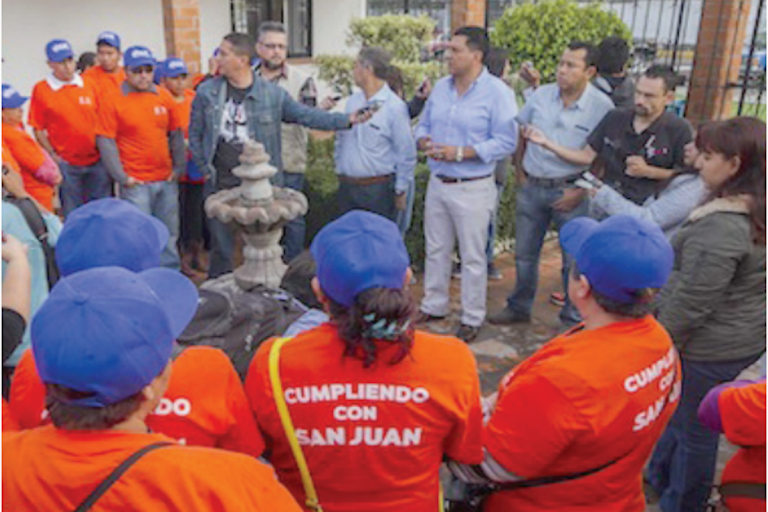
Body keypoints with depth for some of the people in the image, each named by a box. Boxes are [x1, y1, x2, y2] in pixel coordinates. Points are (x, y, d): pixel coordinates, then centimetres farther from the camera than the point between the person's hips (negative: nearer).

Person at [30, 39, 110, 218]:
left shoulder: (88, 85, 4)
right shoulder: (41, 90, -4)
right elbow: (38, 130, 0)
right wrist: (53, 156, -7)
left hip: (96, 161, 2)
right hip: (67, 165, -2)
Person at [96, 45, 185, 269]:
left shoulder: (164, 96, 5)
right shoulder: (112, 101, -6)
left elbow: (176, 134, 12)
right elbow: (105, 142, -7)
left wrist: (179, 167, 6)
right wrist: (122, 177, -10)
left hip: (167, 179, 4)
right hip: (136, 183, -4)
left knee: (169, 234, 14)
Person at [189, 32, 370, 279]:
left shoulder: (272, 94, -2)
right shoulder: (206, 92, 2)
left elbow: (307, 116, -1)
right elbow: (195, 134, 10)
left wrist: (347, 120, -11)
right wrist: (205, 168, 3)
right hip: (220, 183, 1)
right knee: (221, 246, 10)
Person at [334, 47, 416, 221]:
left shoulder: (395, 107, -11)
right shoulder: (352, 101, 8)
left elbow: (406, 154, -8)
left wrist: (400, 191, -4)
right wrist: (339, 168, 18)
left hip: (378, 190, -6)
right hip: (346, 187, 6)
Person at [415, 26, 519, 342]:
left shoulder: (497, 93, -12)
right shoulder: (441, 87, 8)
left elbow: (506, 142, -16)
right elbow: (423, 125, 16)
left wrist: (460, 152, -21)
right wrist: (425, 142, -8)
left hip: (473, 188, -6)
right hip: (437, 183, 6)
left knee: (472, 257, 4)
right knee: (436, 250, 17)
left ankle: (472, 319, 19)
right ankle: (433, 306, 34)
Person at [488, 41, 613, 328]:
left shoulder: (602, 107, -10)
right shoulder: (541, 95, 1)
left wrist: (581, 191, -15)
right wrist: (520, 174, 6)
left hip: (570, 191, -4)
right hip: (532, 187, 4)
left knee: (574, 260, 7)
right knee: (524, 254, 16)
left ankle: (573, 320, 25)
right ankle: (519, 308, 35)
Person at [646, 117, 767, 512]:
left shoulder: (722, 225, -28)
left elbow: (691, 303, -26)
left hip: (709, 349, -9)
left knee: (694, 429, 10)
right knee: (684, 415, 26)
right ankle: (659, 477, 46)